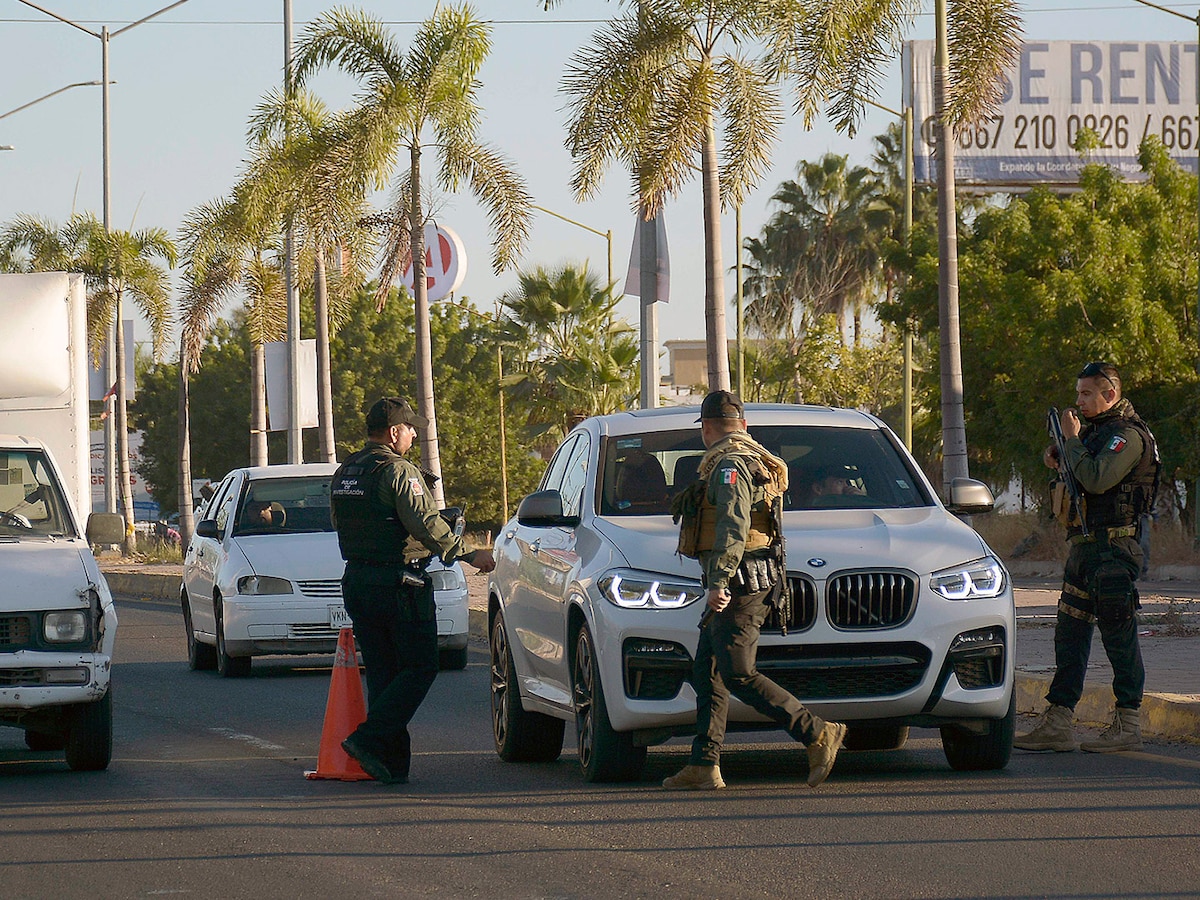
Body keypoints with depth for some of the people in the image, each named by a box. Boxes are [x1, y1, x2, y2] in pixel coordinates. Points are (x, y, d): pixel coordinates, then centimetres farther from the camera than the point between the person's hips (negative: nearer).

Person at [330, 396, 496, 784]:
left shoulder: (344, 473, 13)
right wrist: (469, 555, -14)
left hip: (357, 580, 8)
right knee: (419, 669, -1)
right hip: (399, 584, -8)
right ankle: (369, 740, -14)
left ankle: (393, 764, 6)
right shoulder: (398, 472, -13)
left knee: (382, 673, 10)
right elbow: (427, 525, -20)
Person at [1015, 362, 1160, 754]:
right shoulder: (1097, 429, 17)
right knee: (1069, 634, 8)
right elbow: (1081, 475, 29)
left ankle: (1128, 726, 0)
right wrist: (1058, 454, 9)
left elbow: (1097, 479, -26)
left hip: (1113, 548, -10)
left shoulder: (1128, 434, -12)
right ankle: (1057, 723, 10)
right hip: (1084, 545, 10)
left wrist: (1072, 439, -13)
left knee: (1119, 634, -5)